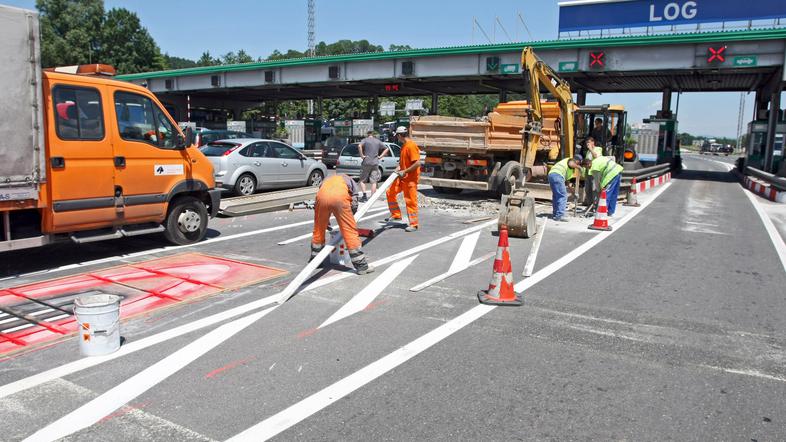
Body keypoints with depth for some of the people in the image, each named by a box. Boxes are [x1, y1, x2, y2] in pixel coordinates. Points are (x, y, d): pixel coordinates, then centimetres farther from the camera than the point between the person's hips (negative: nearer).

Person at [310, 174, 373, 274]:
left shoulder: (326, 180, 43)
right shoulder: (350, 181, 35)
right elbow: (354, 205, 20)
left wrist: (325, 221, 46)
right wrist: (347, 219, 35)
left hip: (322, 195, 3)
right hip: (340, 196, -3)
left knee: (319, 229, 21)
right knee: (350, 231, 2)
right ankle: (361, 266, 4)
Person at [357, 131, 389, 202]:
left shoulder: (365, 140, 0)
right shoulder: (378, 141, 11)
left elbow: (359, 146, -20)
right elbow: (386, 149, 13)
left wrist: (361, 155, -12)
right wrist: (380, 156, 9)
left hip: (366, 163, -3)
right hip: (375, 163, 3)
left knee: (362, 180, 8)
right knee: (373, 181, 4)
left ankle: (364, 195, -4)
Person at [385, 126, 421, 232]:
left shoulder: (411, 145, -19)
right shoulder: (403, 146, 10)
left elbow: (417, 163, -25)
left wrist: (404, 171, -20)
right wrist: (399, 167, 5)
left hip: (410, 178, -10)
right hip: (402, 177, 10)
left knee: (410, 201, -4)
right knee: (390, 192, 14)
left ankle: (414, 224, 5)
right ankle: (396, 215, 25)